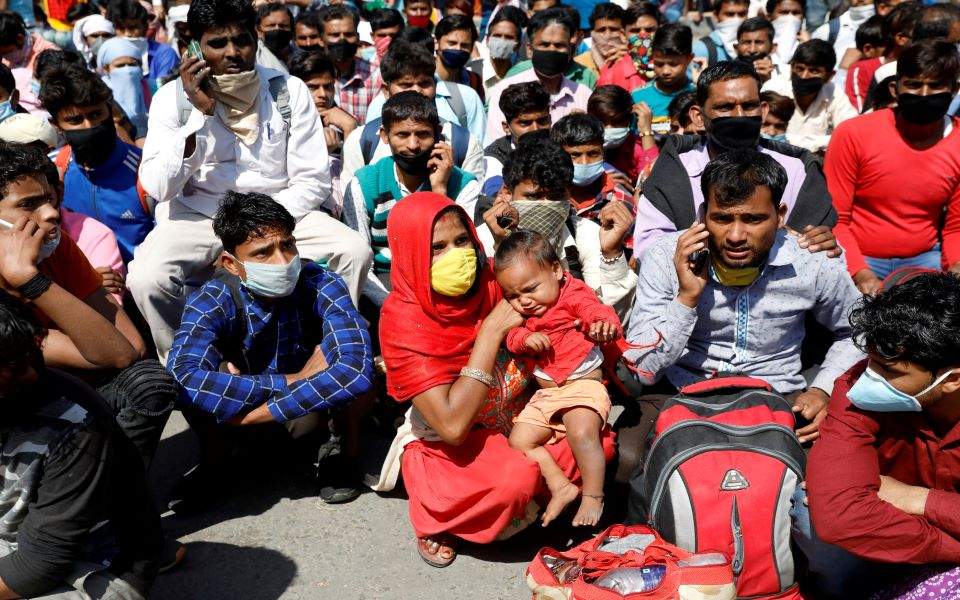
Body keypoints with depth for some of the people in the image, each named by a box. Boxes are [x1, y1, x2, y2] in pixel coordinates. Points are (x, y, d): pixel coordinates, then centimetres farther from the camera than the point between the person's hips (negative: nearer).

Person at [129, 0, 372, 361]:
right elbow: (157, 186, -12)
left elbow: (311, 180, -3)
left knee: (355, 251, -23)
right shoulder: (174, 97, -3)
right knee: (146, 277, -29)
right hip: (199, 214, -1)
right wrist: (200, 114, -19)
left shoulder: (289, 90, -2)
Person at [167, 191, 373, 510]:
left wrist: (254, 413, -39)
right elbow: (182, 377, -43)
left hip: (310, 411, -1)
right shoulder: (215, 300, -24)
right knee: (196, 382, -29)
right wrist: (289, 382, -39)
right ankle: (212, 462, 1)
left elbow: (357, 371, -44)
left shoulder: (322, 285, -27)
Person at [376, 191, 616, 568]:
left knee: (598, 442, -13)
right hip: (447, 447, -5)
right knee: (516, 477, -33)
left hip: (516, 423, 6)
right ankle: (435, 517, -4)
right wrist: (492, 329, -31)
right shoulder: (403, 321, -24)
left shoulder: (493, 281, -12)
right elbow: (452, 426, -33)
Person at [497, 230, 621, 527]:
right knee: (519, 440, -5)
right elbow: (512, 336, 3)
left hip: (583, 384, -7)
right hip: (545, 394, 7)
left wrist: (605, 324, -50)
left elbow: (598, 311, -26)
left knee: (582, 433, -31)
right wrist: (525, 339, -21)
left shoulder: (574, 295, -11)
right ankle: (562, 488, -1)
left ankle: (593, 497, -14)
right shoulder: (521, 313, 8)